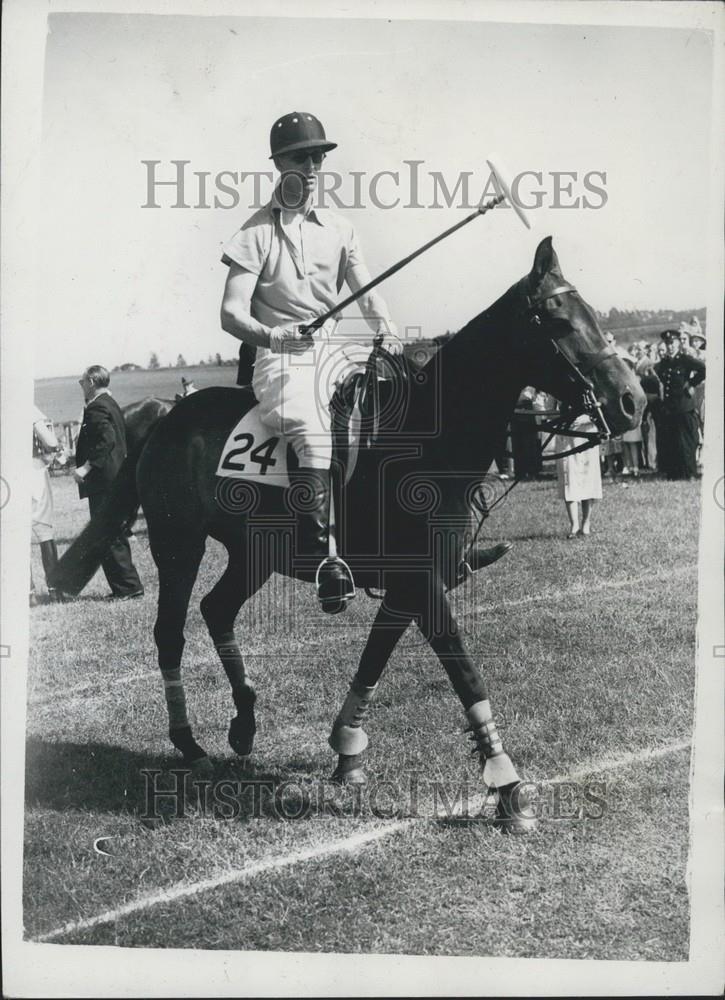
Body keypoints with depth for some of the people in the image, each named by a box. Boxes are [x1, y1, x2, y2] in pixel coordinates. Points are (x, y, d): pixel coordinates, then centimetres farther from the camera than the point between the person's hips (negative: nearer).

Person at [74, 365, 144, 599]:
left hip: (103, 482, -10)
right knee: (115, 536, 15)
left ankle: (127, 587, -2)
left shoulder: (97, 407, -14)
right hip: (115, 478, 10)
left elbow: (107, 440, -26)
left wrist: (86, 467, -26)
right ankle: (128, 586, 20)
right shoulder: (111, 404, 16)